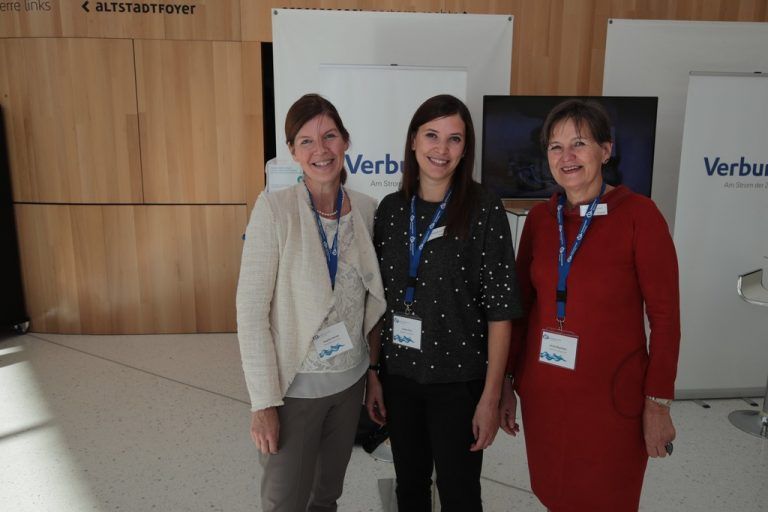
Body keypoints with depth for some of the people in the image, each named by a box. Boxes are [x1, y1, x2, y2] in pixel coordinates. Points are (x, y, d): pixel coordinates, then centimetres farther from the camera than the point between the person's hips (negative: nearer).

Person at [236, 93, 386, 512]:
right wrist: (263, 401, -15)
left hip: (351, 381, 4)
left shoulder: (366, 209, -2)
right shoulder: (274, 208, -15)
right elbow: (251, 310, -15)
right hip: (295, 386, -4)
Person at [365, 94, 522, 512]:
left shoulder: (485, 210, -11)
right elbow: (379, 300, 5)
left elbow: (500, 310, -11)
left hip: (458, 380, -4)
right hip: (399, 376, 4)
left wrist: (491, 397, -12)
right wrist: (373, 373, 5)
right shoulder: (391, 208, 1)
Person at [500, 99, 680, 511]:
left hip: (613, 396, -4)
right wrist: (507, 380, 7)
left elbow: (665, 315, -9)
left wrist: (658, 403, -9)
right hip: (542, 391, 4)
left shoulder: (638, 214, -12)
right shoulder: (539, 217, 1)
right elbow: (520, 304, 6)